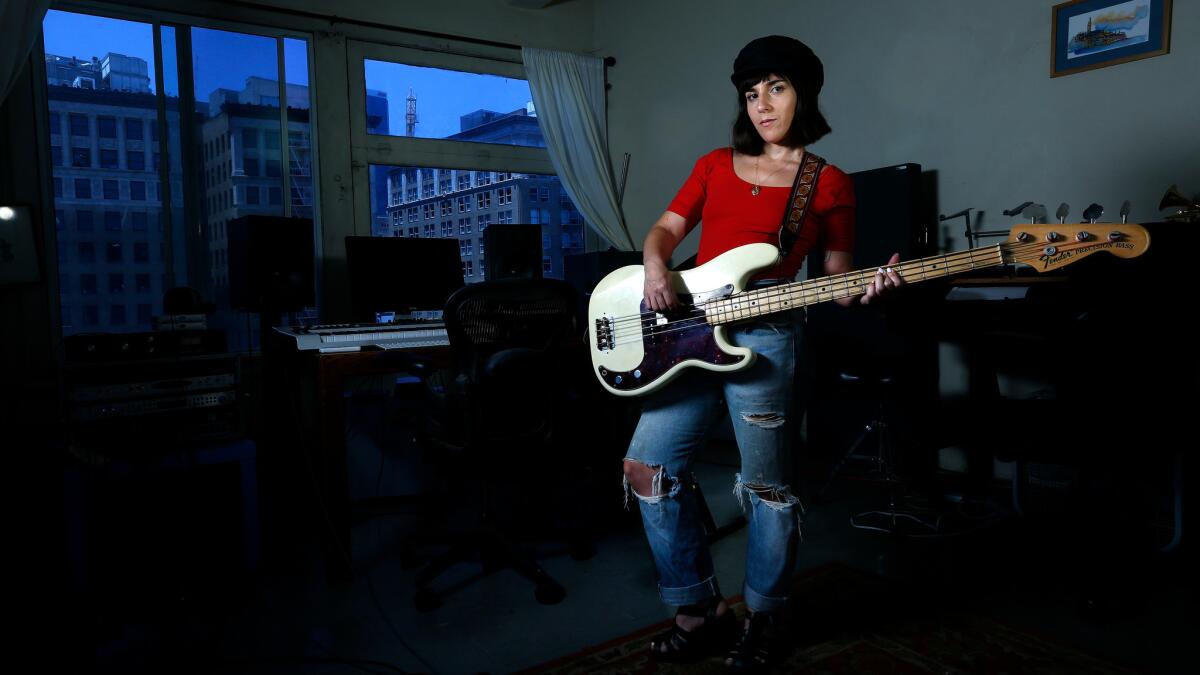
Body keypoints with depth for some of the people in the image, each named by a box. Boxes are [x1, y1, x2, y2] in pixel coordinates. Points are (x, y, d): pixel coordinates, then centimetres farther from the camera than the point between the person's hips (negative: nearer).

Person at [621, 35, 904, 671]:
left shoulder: (829, 184, 5)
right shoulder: (716, 164, 15)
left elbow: (836, 279, 6)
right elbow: (665, 229, 13)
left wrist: (865, 288, -16)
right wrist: (655, 270, -8)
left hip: (764, 339, -4)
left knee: (765, 486, 4)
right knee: (647, 467, 2)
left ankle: (761, 618, 29)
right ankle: (701, 610, 19)